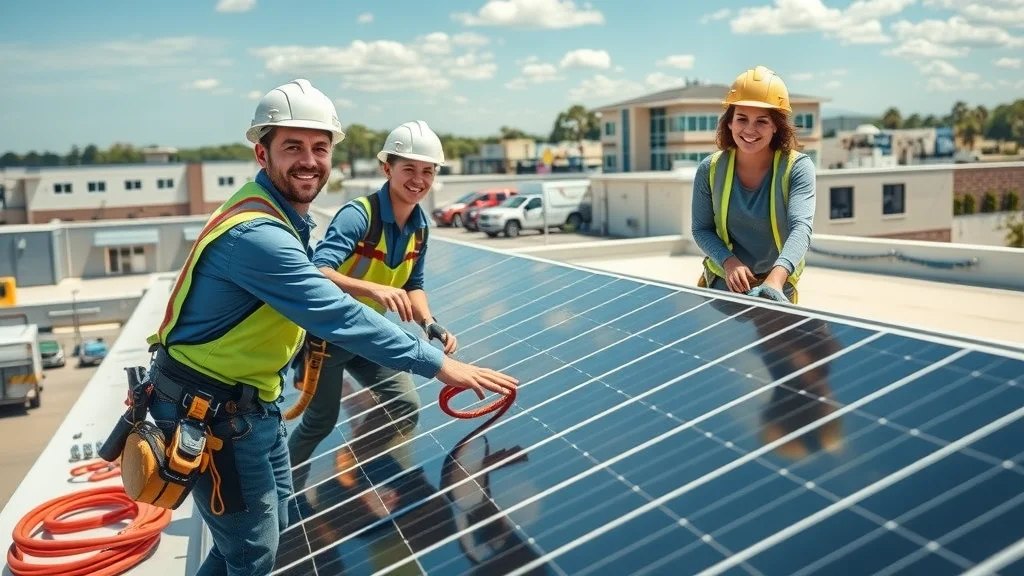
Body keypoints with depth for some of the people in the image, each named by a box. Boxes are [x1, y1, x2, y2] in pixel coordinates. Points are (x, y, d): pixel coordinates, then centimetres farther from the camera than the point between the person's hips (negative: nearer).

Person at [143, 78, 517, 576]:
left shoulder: (285, 217, 3)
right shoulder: (256, 233, -30)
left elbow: (310, 298, 15)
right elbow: (338, 315, -34)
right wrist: (438, 364, -31)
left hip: (253, 399, 10)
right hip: (210, 412, -9)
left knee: (271, 523, 22)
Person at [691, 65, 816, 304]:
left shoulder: (797, 167, -17)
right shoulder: (710, 169, -10)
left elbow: (801, 228, -31)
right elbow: (701, 229, -4)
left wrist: (775, 279, -48)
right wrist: (729, 262, -24)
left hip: (776, 287, -1)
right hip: (723, 281, 1)